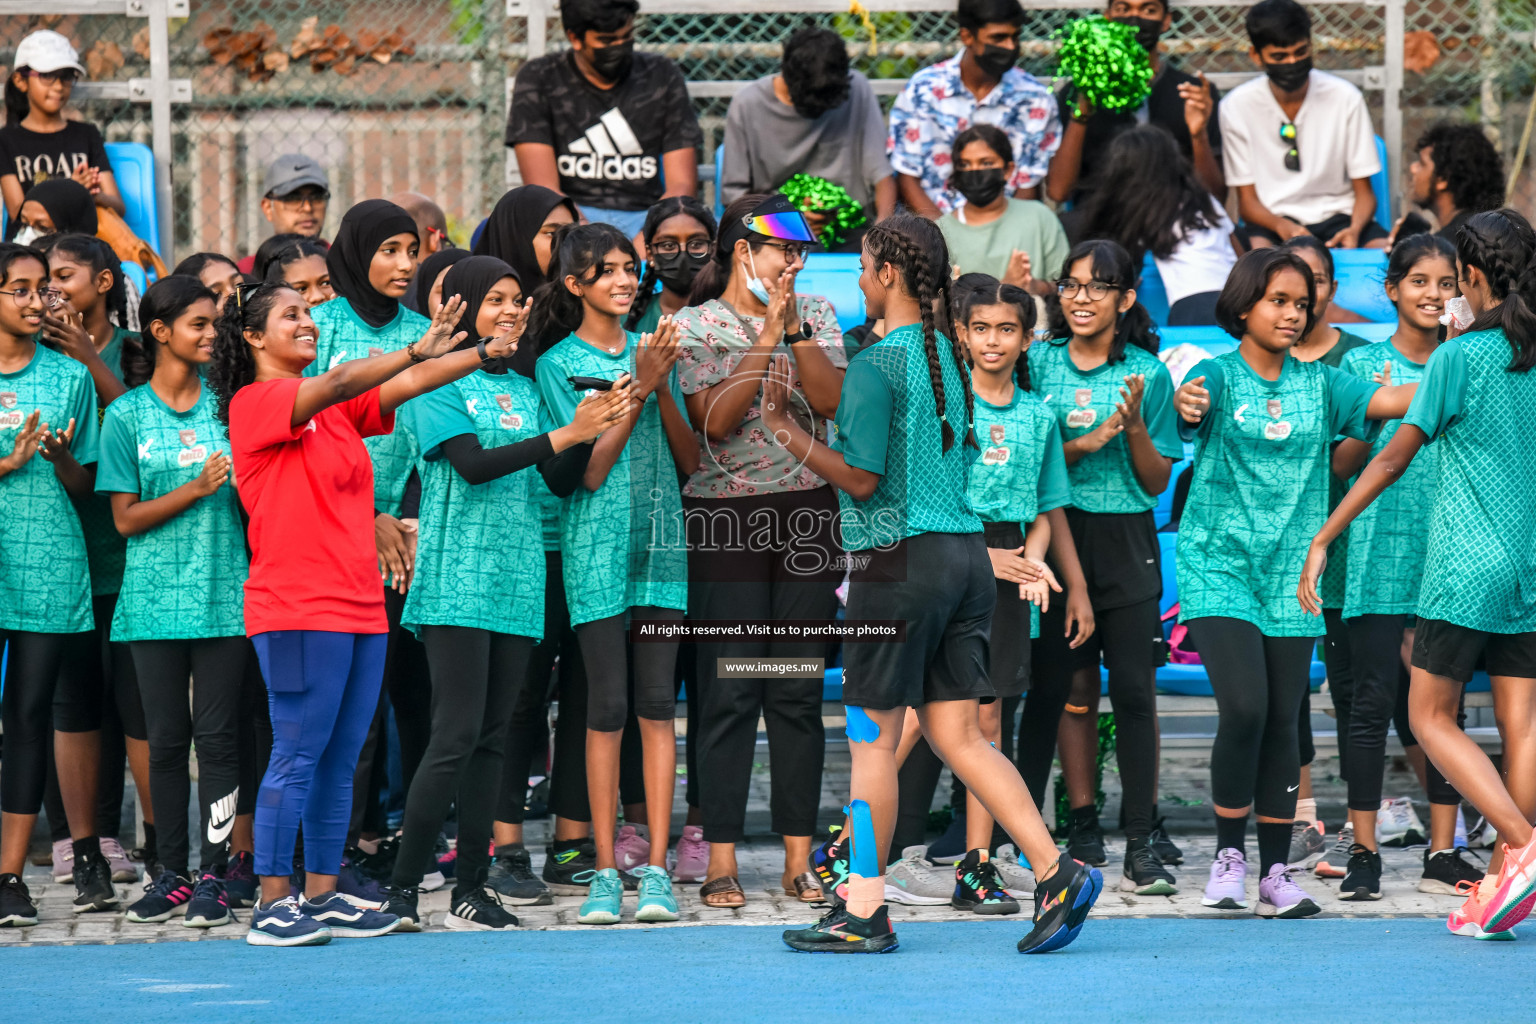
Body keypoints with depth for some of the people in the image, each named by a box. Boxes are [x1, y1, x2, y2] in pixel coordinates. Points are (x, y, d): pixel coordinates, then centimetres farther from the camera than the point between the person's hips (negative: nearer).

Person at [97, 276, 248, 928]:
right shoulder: (127, 415, 3)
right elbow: (126, 518, -1)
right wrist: (198, 488, -12)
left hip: (224, 594, 0)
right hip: (156, 598, 0)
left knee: (217, 733, -3)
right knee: (166, 736, 3)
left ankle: (212, 874, 1)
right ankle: (171, 872, 11)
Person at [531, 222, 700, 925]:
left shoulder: (652, 350, 12)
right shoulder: (559, 364, 0)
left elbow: (689, 460, 9)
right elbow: (591, 468, -9)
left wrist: (664, 389, -6)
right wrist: (640, 386, -13)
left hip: (661, 544, 3)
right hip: (598, 548, -3)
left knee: (657, 706, -1)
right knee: (607, 708, -5)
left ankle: (656, 868, 0)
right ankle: (604, 872, 0)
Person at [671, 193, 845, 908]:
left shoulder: (816, 315, 11)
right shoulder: (695, 326, 1)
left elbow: (833, 401, -2)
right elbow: (715, 420, -11)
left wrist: (796, 330, -9)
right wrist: (767, 335, -10)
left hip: (809, 513, 3)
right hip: (726, 518, -3)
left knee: (800, 691, 4)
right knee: (729, 693, -4)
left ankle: (799, 857, 9)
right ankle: (722, 862, -1)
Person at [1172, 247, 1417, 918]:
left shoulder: (1318, 383, 8)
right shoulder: (1219, 376, -3)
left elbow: (1391, 402, -4)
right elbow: (1193, 406, -24)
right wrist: (1187, 407, -49)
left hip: (1291, 572, 4)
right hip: (1220, 566, -4)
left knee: (1282, 720, 3)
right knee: (1243, 708, -16)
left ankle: (1275, 873, 10)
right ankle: (1228, 856, 1)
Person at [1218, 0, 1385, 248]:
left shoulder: (1345, 98, -1)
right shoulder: (1236, 107, -3)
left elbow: (1364, 192, 3)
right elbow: (1247, 201, 1)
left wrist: (1355, 229, -20)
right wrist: (1283, 227, -22)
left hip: (1338, 217, 1)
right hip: (1272, 219, -1)